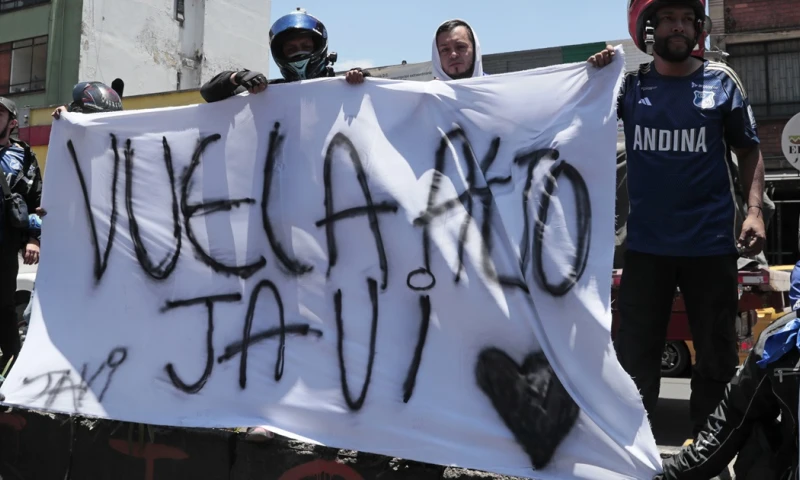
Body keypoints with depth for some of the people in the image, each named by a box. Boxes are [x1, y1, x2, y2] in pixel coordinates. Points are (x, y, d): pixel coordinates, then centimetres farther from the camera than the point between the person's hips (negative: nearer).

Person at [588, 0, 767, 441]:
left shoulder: (721, 81, 2)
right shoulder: (630, 84, 3)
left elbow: (749, 150, 7)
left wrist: (754, 210, -6)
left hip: (710, 243, 0)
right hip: (646, 244, 1)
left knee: (716, 356, 10)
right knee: (636, 354, 9)